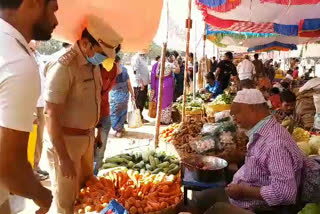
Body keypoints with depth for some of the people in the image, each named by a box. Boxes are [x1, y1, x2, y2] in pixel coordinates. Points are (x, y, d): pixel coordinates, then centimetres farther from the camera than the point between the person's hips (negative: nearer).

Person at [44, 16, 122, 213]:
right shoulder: (63, 68, -24)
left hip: (87, 136, 8)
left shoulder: (93, 64, 4)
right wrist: (64, 158, -21)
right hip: (66, 140, -8)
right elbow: (51, 116, -23)